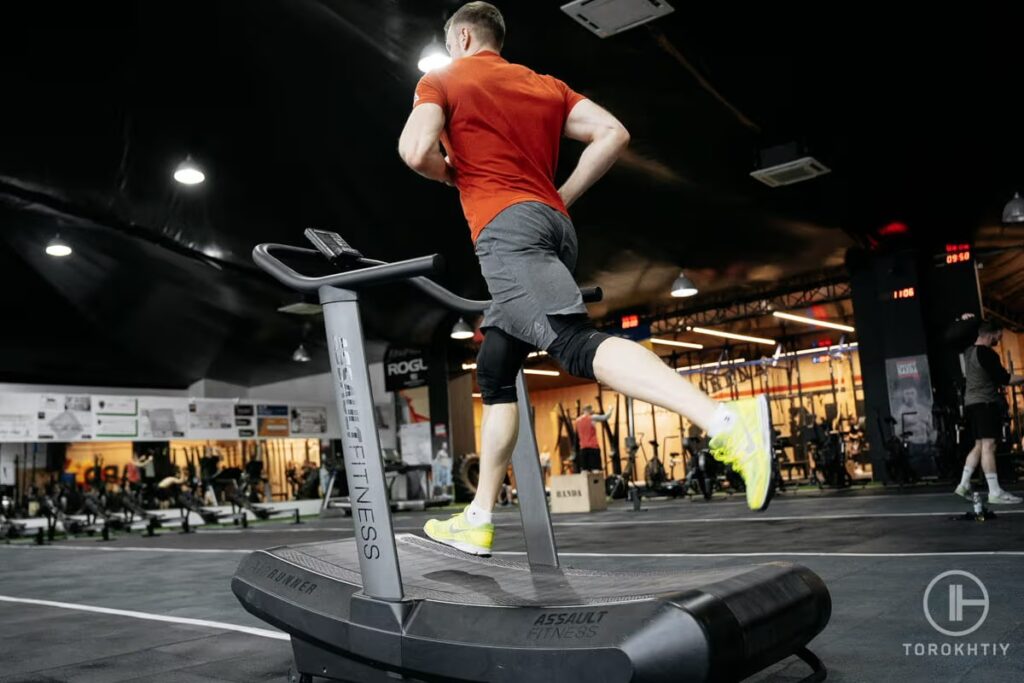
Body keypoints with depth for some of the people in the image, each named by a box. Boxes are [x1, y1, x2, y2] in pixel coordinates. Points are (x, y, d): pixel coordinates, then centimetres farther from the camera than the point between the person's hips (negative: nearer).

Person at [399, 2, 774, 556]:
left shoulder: (441, 81, 10)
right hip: (555, 225, 8)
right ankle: (478, 520, 14)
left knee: (576, 344, -24)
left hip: (507, 228, -7)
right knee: (495, 371, 13)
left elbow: (416, 150, -9)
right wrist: (562, 197, 17)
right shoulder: (546, 85, 25)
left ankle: (725, 420, -44)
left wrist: (453, 175, 13)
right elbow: (613, 134, 12)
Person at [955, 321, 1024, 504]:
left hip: (971, 403, 10)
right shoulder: (987, 354, -15)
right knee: (988, 446, -12)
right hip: (985, 403, -10)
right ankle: (995, 492, -14)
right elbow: (1004, 379, -17)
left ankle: (964, 485, 10)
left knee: (979, 445, 13)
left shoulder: (969, 352, 13)